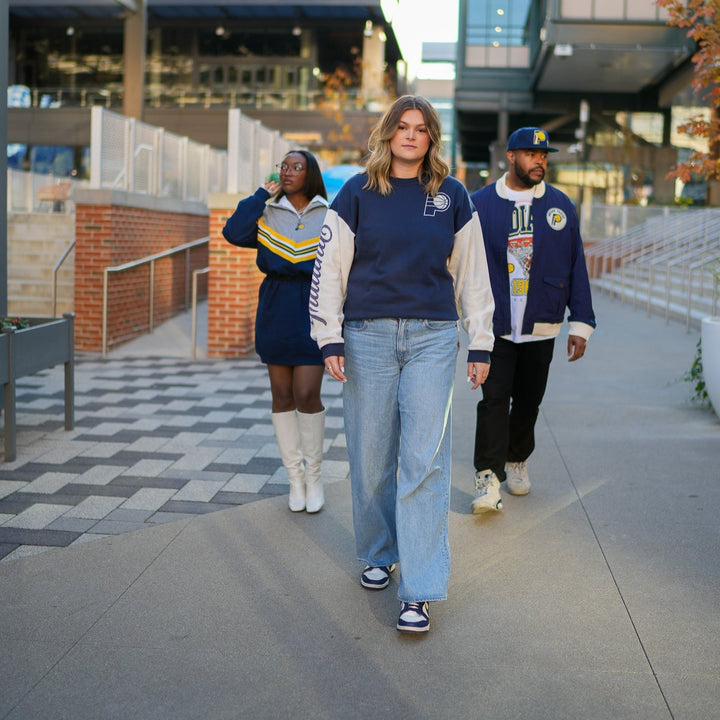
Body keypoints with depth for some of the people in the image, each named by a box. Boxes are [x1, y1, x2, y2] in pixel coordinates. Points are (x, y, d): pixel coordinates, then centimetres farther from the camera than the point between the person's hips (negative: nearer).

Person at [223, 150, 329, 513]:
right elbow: (233, 233, -9)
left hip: (312, 314, -2)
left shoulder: (329, 217, 4)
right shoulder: (266, 214, 8)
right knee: (282, 395, 6)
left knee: (307, 395, -9)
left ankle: (314, 475, 10)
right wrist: (261, 196, -5)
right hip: (275, 315, 3)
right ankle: (295, 477, 18)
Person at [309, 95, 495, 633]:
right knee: (371, 458, 7)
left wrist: (481, 344, 9)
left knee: (425, 461, -7)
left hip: (433, 337, 0)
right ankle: (378, 555, 31)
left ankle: (419, 592, -4)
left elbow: (473, 272, 12)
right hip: (368, 336, 0)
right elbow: (329, 268, 3)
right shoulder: (358, 193, 4)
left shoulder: (451, 197, 8)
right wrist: (329, 340, -3)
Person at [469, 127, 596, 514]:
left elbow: (576, 267, 10)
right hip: (494, 326, -2)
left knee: (528, 401, 12)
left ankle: (517, 461, 32)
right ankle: (488, 476, -8)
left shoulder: (560, 206, 7)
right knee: (494, 399, -10)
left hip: (541, 326, 3)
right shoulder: (480, 204, 0)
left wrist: (580, 323, 6)